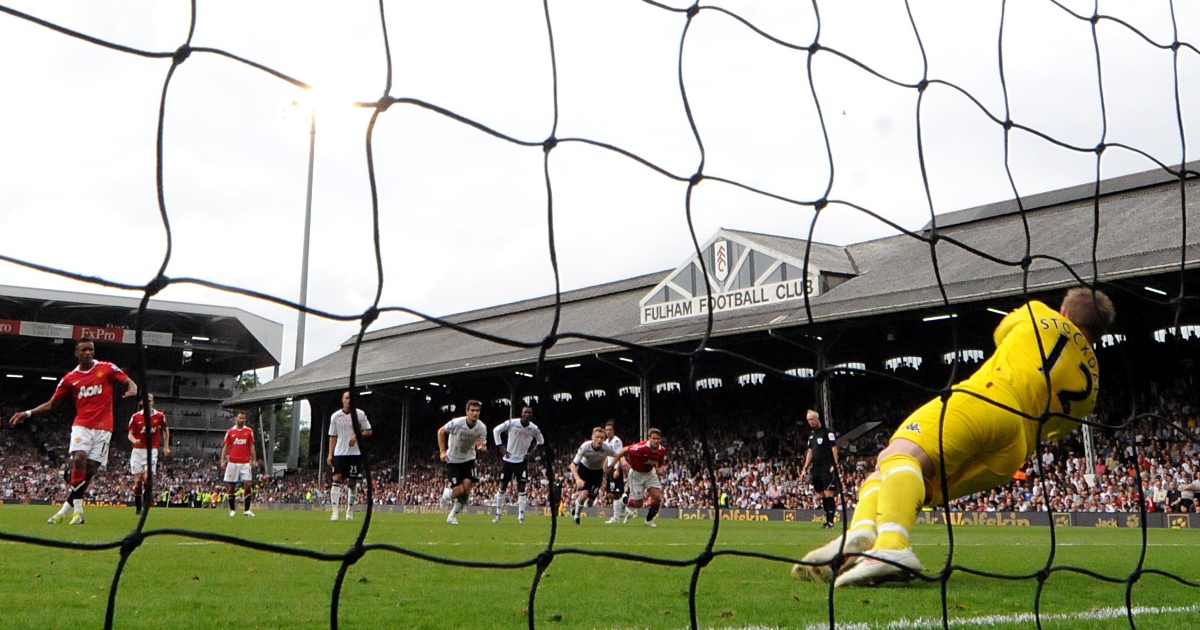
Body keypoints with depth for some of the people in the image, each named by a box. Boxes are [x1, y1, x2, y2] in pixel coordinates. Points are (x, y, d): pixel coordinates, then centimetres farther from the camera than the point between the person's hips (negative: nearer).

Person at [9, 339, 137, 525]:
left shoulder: (107, 368, 3)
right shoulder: (70, 378, 8)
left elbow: (129, 382, 1)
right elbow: (51, 405, 14)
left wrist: (132, 389, -23)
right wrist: (28, 413, 1)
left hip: (103, 428, -1)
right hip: (82, 425, 1)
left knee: (91, 468, -6)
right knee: (79, 458, -24)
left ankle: (67, 507, 7)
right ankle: (78, 508, -18)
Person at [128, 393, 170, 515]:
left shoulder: (160, 416, 1)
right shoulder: (135, 417, 0)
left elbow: (166, 431, 15)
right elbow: (130, 434, 2)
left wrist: (166, 447, 9)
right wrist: (134, 440, -21)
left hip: (152, 451, -1)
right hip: (138, 451, 1)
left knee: (147, 478, -14)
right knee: (137, 480, 1)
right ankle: (137, 507, 11)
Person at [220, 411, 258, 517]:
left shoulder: (249, 431, 6)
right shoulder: (230, 432, 5)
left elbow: (251, 446, 7)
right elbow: (225, 447, 7)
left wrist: (254, 460, -1)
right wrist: (223, 460, -3)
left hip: (245, 463, 0)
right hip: (232, 462, 1)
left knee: (247, 485, -9)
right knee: (230, 487, 3)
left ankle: (247, 510, -5)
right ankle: (232, 510, 13)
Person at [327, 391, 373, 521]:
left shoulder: (360, 414, 1)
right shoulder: (335, 416, 5)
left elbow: (368, 431, 4)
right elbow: (333, 436, 10)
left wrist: (357, 436, -15)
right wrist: (330, 454, 2)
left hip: (355, 453, 0)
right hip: (339, 453, 1)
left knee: (352, 482, 3)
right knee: (336, 480, -11)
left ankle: (350, 511, 15)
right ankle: (334, 511, -14)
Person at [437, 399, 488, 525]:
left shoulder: (482, 428, -14)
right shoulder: (456, 423, -23)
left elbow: (483, 446, -3)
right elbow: (440, 431, -6)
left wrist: (481, 447, -29)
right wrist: (442, 451, -12)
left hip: (468, 459, 3)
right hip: (453, 460, -3)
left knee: (467, 490, -11)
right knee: (459, 490, -13)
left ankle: (452, 515, 13)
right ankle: (447, 493, 26)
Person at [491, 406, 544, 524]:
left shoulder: (534, 428, -8)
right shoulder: (511, 423, -14)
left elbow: (541, 441, 11)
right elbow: (496, 430, -4)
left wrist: (532, 452, 0)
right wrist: (501, 447, -9)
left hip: (522, 460, 1)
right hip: (509, 459, 0)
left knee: (521, 488, -4)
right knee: (503, 486, 6)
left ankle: (521, 516, 2)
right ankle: (498, 514, 20)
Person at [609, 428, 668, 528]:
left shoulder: (662, 450, -13)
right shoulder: (641, 447, -32)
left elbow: (660, 463, 8)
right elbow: (624, 450, -23)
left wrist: (659, 468, -11)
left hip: (650, 473, 5)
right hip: (636, 474, -5)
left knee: (658, 497, -11)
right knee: (638, 503, 0)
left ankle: (649, 520, 12)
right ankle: (623, 501, 35)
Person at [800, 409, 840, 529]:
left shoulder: (827, 432, -4)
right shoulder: (811, 435, 18)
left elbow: (834, 449, -7)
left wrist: (834, 465, -16)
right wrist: (805, 468, 17)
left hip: (827, 467, -7)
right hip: (815, 467, 7)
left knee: (828, 494, -10)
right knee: (821, 495, 7)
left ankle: (831, 521, -9)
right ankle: (827, 520, 12)